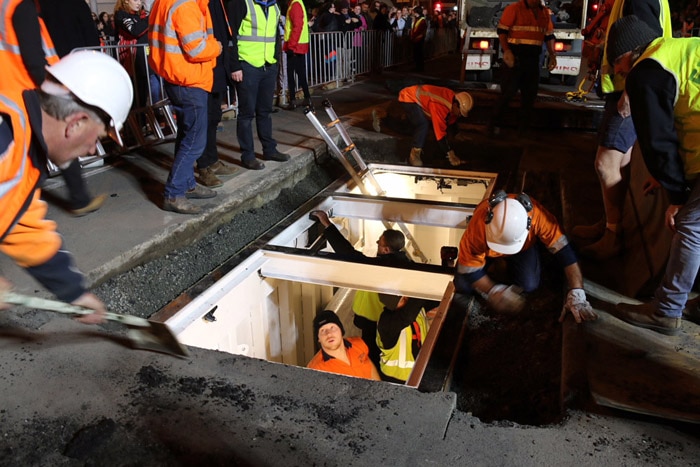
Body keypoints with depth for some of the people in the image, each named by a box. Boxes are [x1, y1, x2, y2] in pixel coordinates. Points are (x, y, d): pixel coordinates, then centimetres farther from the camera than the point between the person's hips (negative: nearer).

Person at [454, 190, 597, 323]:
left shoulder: (536, 215, -42)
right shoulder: (478, 225, -44)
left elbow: (564, 250, -38)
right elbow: (468, 268, -30)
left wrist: (576, 295, -44)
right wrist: (495, 292, -34)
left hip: (524, 245, 1)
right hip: (486, 247, 0)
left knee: (529, 285, -21)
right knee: (463, 286, -15)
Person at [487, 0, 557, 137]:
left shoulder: (544, 13, 12)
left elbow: (549, 36, 17)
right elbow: (502, 30, -10)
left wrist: (552, 55, 7)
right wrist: (506, 51, -21)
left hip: (533, 58, 6)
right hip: (515, 57, -6)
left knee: (530, 93, 8)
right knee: (508, 92, -6)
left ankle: (523, 127, 18)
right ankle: (493, 124, 6)